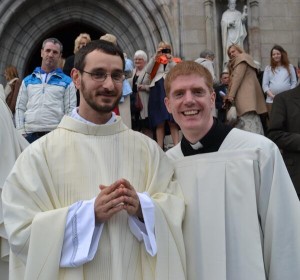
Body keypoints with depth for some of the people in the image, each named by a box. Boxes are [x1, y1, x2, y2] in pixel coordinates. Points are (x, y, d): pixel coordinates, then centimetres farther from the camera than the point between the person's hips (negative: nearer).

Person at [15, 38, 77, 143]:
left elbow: (70, 111, 2)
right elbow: (20, 108, 12)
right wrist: (21, 133, 2)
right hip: (30, 135, 2)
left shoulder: (67, 82, 7)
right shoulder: (27, 81, 15)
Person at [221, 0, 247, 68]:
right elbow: (223, 23, -5)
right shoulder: (225, 14, 9)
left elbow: (243, 20, -2)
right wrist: (229, 24, -25)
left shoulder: (238, 13, 16)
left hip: (237, 36, 3)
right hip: (229, 37, -3)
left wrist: (244, 12, -19)